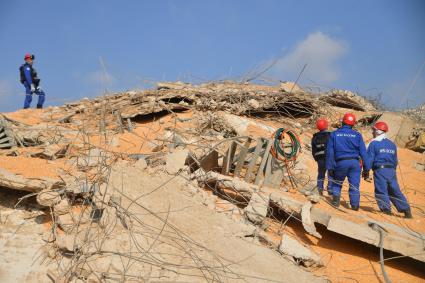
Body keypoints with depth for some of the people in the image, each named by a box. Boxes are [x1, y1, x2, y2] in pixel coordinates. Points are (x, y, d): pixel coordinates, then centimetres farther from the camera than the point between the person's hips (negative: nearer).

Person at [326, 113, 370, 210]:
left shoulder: (334, 134, 5)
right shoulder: (357, 135, 6)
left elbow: (330, 152, 0)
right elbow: (363, 152, 4)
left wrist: (330, 167, 2)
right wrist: (366, 168, 7)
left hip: (341, 163, 0)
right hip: (354, 162, 0)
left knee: (337, 183, 18)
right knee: (354, 185, 5)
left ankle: (336, 200, 6)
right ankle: (355, 205, -1)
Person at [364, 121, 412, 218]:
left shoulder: (374, 143, -3)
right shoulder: (392, 144, 17)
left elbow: (369, 159, -7)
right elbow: (395, 160, 22)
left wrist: (366, 171, -1)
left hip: (380, 170, -6)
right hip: (391, 170, 6)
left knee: (381, 191, -3)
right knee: (395, 191, 10)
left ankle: (386, 209, -11)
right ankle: (406, 209, 7)